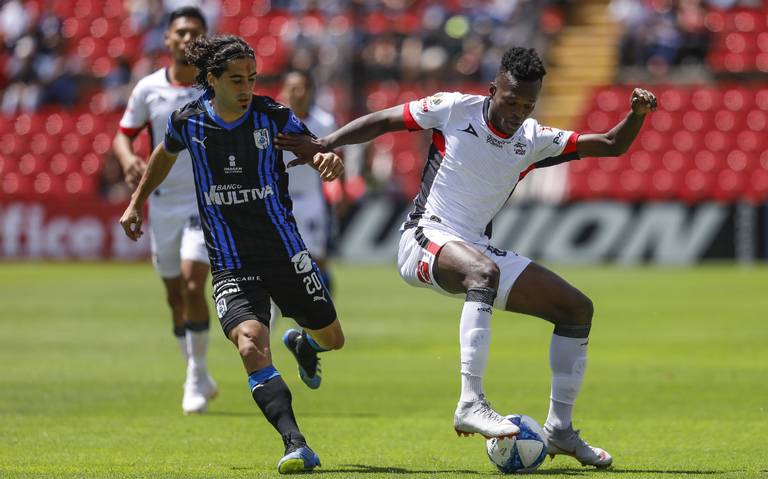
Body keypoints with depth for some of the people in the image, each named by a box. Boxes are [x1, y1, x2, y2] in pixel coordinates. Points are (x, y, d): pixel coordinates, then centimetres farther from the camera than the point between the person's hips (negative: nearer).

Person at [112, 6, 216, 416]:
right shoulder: (148, 89, 0)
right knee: (175, 295, 8)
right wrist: (128, 157, -14)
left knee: (192, 282, -19)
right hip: (163, 202, 3)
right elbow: (123, 133, 8)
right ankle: (199, 379, 23)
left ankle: (196, 378, -8)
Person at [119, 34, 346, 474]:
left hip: (285, 252, 1)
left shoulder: (273, 117, -8)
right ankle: (297, 446, -31)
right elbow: (166, 153, 19)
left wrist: (329, 160, -28)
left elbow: (317, 153, -4)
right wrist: (138, 200, 27)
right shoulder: (189, 121, -3)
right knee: (251, 345, -26)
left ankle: (302, 346, 55)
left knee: (332, 338, 15)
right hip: (231, 267, -1)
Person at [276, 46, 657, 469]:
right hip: (426, 239, -7)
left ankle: (559, 429, 9)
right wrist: (322, 145, -6)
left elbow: (612, 145, 6)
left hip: (478, 250, 7)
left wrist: (637, 114, -13)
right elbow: (382, 122, 2)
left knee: (577, 308, 1)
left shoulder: (534, 141, 4)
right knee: (484, 272, -41)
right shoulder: (455, 110, -7)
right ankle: (470, 405, -48)